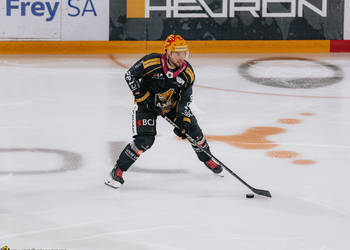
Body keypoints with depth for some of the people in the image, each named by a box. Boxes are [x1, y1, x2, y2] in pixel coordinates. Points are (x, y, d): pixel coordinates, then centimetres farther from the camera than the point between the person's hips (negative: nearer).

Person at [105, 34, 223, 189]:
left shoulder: (188, 73, -17)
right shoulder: (151, 63, -29)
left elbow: (185, 99, -9)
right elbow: (130, 75, -15)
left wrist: (183, 120, -20)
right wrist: (141, 95, -19)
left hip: (172, 104, 4)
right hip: (147, 104, -4)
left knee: (193, 130, 2)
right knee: (145, 140, -20)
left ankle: (207, 160, 30)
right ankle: (118, 171, -7)